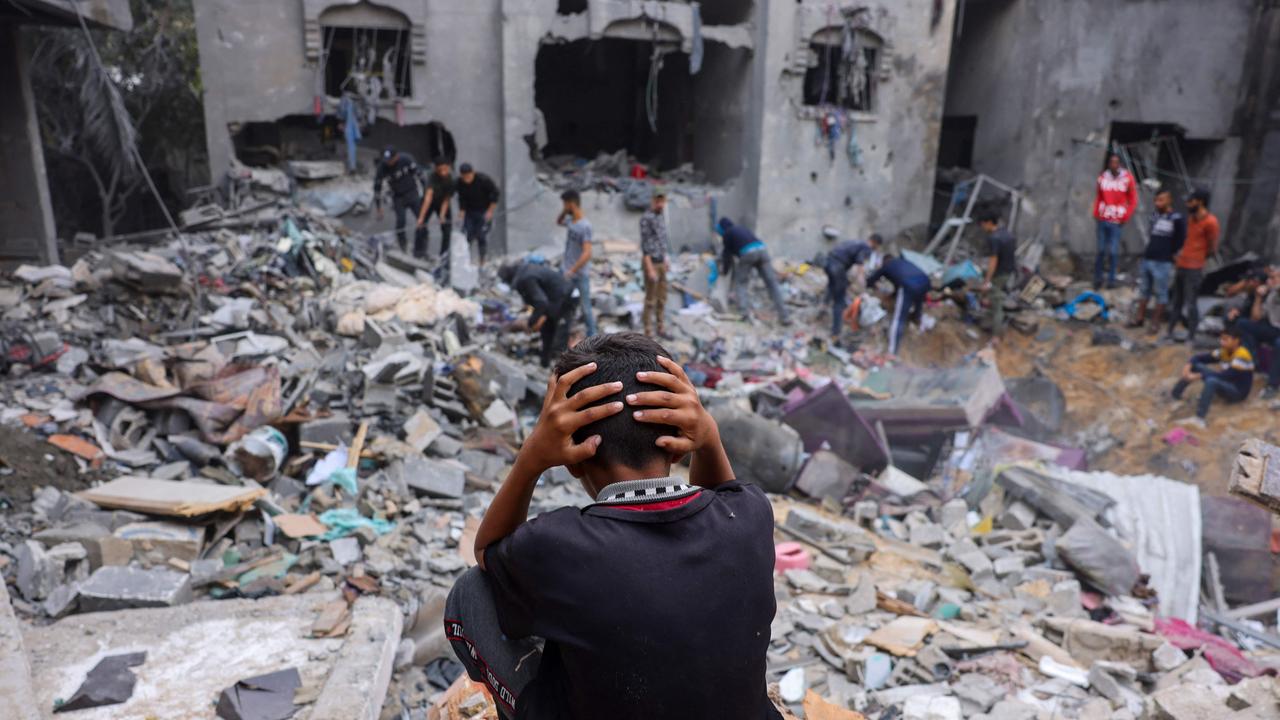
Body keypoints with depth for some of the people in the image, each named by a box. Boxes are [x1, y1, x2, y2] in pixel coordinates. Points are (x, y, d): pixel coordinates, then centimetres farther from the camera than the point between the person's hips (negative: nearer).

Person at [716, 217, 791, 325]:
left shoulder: (728, 233, 16)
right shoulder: (741, 228, 36)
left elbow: (727, 254, 18)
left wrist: (724, 270, 31)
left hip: (748, 253, -5)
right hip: (762, 250, 5)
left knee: (740, 282, 10)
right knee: (772, 283, 0)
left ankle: (745, 310, -14)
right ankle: (783, 315, -9)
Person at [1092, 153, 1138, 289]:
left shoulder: (1128, 178, -3)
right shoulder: (1102, 177, 3)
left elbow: (1133, 200, 2)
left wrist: (1125, 217, -4)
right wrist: (1096, 213, 5)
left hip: (1117, 221, -2)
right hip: (1102, 220, 2)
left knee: (1113, 251, -2)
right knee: (1101, 250, 6)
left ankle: (1111, 279, 9)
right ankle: (1097, 278, 15)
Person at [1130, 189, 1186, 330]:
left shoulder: (1177, 218, -10)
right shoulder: (1154, 215, 11)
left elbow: (1181, 240, -8)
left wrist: (1170, 254, -4)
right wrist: (1148, 251, 16)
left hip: (1163, 262, -7)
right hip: (1147, 259, 7)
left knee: (1160, 292, 1)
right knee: (1144, 290, 13)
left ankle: (1156, 320, 8)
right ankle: (1140, 317, 20)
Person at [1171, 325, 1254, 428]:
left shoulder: (1242, 355, -23)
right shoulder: (1224, 351, 2)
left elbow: (1226, 375, -32)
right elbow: (1202, 357, 2)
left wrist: (1199, 376, -36)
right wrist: (1188, 365, -20)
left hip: (1238, 392, -9)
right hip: (1225, 384, 9)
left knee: (1211, 381, -41)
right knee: (1196, 366, -2)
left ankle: (1199, 419, -51)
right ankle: (1175, 394, -3)